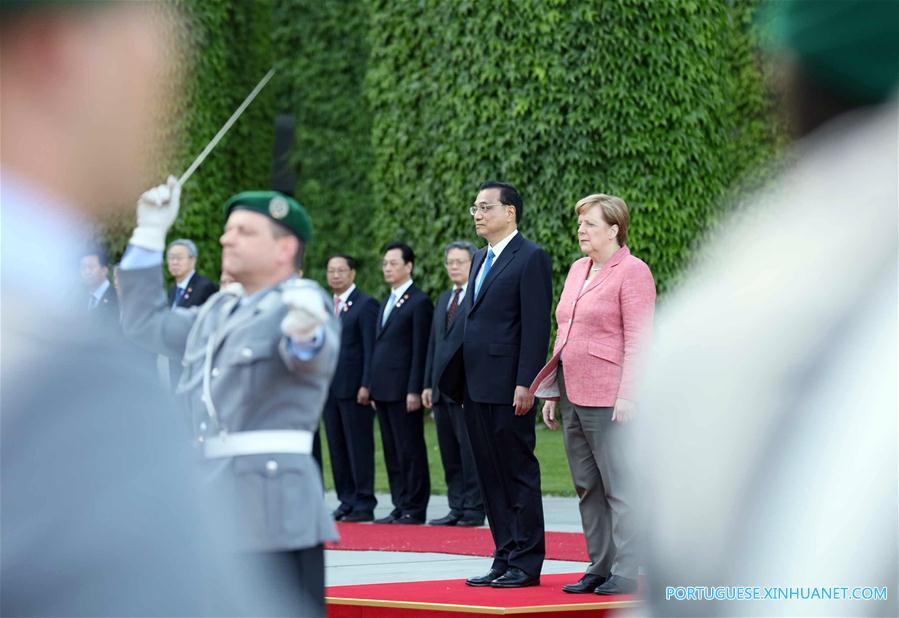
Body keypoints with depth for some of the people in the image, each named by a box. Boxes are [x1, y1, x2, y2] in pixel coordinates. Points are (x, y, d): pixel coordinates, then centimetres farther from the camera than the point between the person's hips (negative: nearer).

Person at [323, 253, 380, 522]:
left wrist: (366, 386, -16)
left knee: (359, 447, -4)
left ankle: (364, 504, -1)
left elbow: (370, 349, -10)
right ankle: (346, 501, 12)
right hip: (329, 388, 7)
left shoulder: (365, 304, -5)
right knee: (337, 447, 7)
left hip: (354, 388, -7)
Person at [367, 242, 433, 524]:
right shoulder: (386, 304, 20)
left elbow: (420, 350, -12)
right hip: (383, 390, 9)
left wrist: (414, 390, -17)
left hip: (403, 391, -9)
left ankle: (415, 509, 0)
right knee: (391, 452, 9)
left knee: (410, 450, -4)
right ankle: (400, 506, 13)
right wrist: (373, 388, 16)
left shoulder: (419, 302, -7)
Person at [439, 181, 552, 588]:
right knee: (491, 478, 10)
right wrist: (459, 380, 15)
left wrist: (525, 384, -19)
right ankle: (505, 559, 16)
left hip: (508, 388, -9)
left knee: (518, 475, -3)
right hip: (476, 387, 9)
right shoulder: (481, 260, 19)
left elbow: (536, 326, -14)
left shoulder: (531, 258, -8)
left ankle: (526, 565, 2)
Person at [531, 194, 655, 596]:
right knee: (587, 487, 10)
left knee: (620, 487, -6)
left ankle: (626, 574, -2)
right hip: (573, 397, 9)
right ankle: (599, 568, 16)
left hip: (608, 399, -9)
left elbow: (637, 340, -13)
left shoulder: (632, 272, -7)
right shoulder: (577, 270, 17)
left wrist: (626, 396, -19)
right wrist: (552, 393, 17)